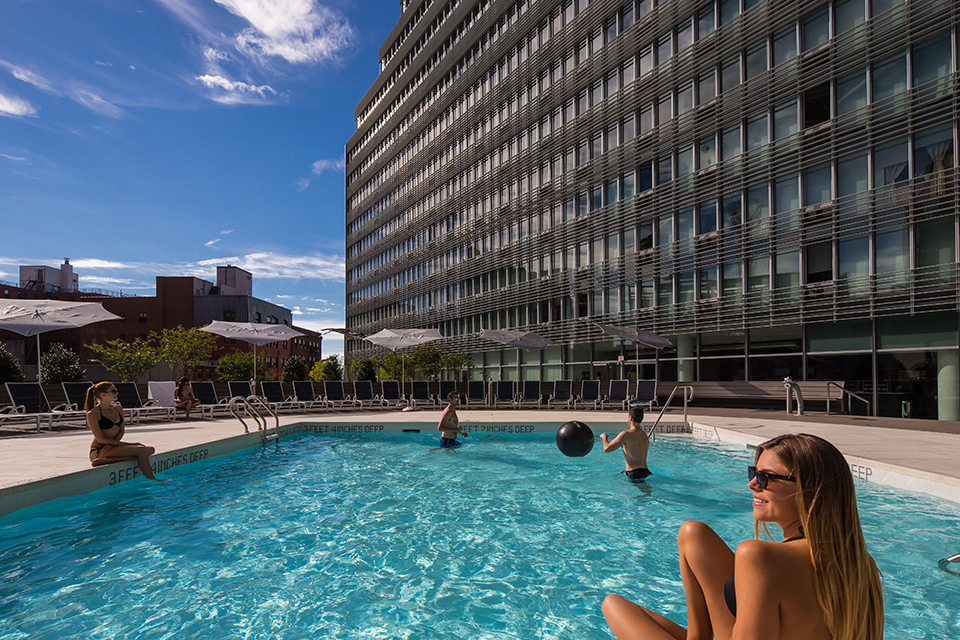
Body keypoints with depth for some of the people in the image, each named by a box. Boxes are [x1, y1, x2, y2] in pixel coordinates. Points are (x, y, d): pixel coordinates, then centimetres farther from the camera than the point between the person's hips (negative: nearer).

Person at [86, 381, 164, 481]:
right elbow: (101, 439, -15)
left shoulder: (118, 409, 11)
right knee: (141, 450, -25)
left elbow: (121, 431, 9)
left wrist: (110, 445, -11)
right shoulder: (92, 414, -10)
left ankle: (108, 460, -23)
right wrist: (127, 444, -17)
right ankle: (152, 481, -20)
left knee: (150, 450, -14)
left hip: (113, 447, 7)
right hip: (98, 451, -7)